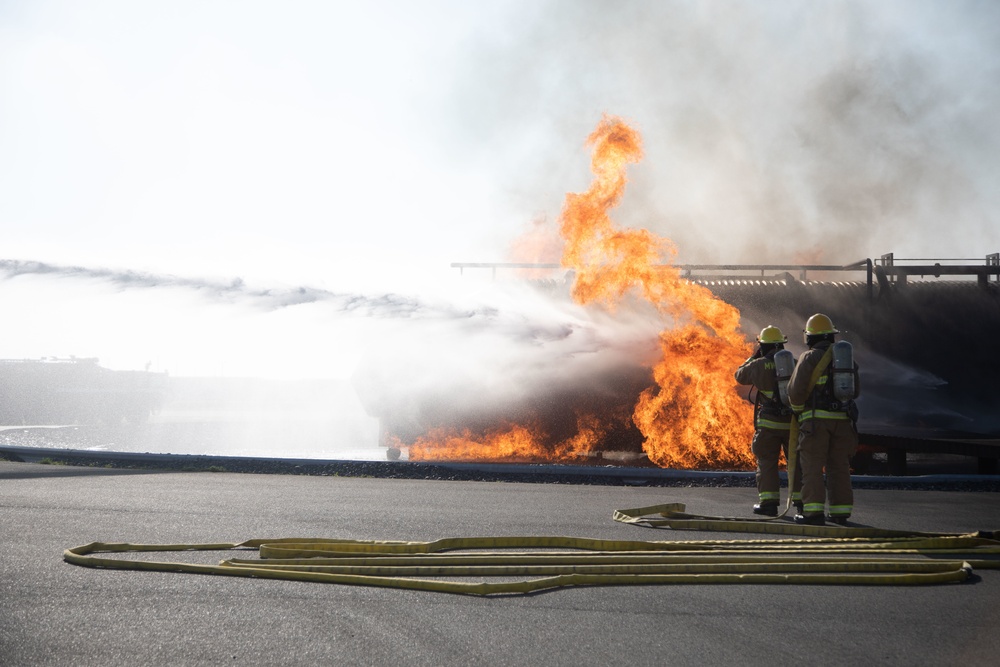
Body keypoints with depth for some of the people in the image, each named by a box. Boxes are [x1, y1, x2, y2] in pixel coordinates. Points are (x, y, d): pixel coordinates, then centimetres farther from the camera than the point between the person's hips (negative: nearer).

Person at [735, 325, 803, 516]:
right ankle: (801, 500, 10)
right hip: (793, 422, 3)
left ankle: (768, 501, -3)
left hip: (769, 422, -3)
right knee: (797, 462, 11)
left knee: (766, 463, 4)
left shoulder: (759, 364, -5)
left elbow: (740, 376, 14)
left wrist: (754, 356, 22)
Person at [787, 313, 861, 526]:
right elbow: (855, 390, 19)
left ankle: (813, 511, -11)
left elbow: (796, 389, -9)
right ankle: (840, 512, 10)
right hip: (842, 419, 5)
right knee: (839, 467, 9)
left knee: (812, 466, -5)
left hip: (816, 418, -5)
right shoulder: (847, 357, 12)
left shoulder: (809, 357, -5)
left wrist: (797, 409, 10)